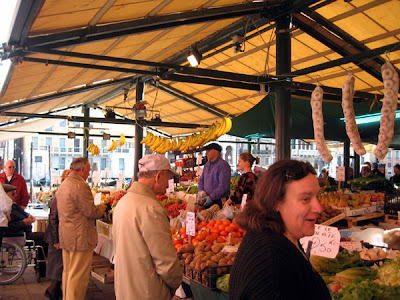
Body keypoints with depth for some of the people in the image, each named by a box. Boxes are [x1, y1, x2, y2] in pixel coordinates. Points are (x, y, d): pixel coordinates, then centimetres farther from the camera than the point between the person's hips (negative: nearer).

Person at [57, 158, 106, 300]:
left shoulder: (63, 184, 12)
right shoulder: (80, 185, -20)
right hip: (79, 237, -10)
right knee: (78, 275, 0)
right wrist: (102, 207, -1)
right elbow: (91, 212, -21)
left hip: (65, 235, 10)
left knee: (68, 272, 19)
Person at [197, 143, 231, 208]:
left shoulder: (223, 165, -12)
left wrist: (211, 197, -19)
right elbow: (201, 180, 21)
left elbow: (223, 186, -19)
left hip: (218, 201, -7)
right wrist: (200, 191, 2)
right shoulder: (207, 164, 14)